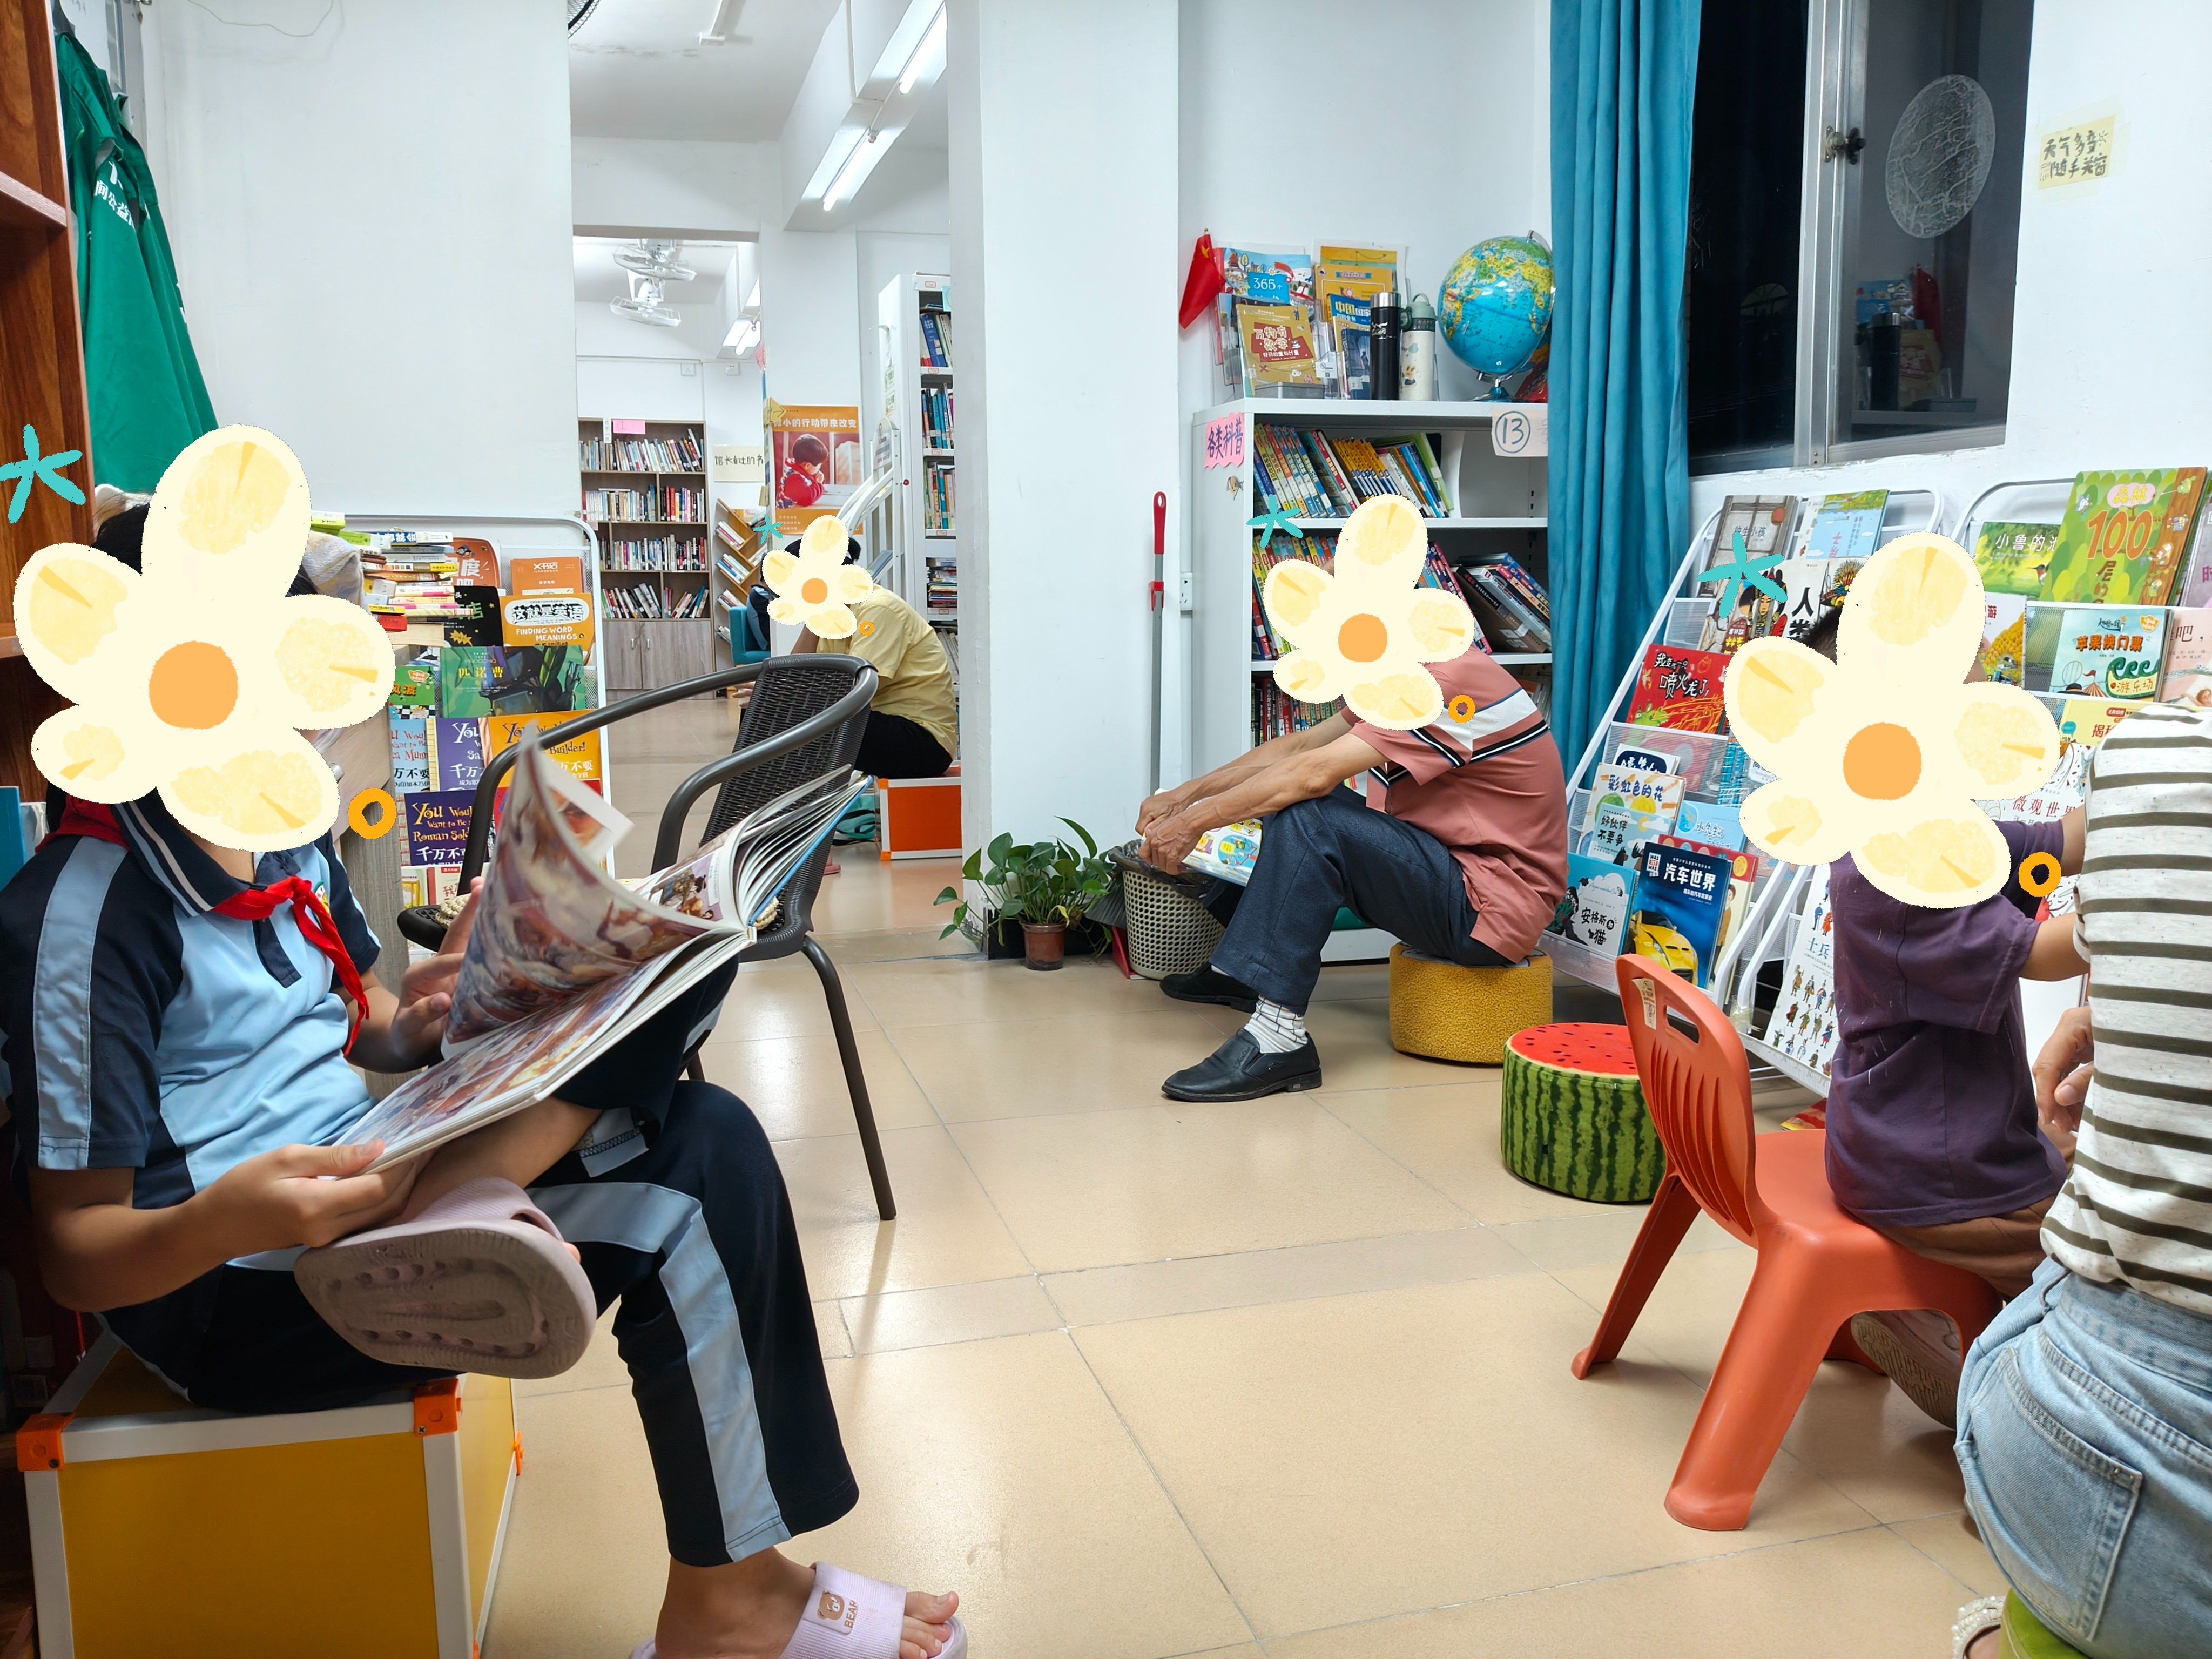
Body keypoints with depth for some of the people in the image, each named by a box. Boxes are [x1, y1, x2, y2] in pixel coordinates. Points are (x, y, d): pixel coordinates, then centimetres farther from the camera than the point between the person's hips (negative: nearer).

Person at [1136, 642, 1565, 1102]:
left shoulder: (1451, 681, -20)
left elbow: (1315, 773, -25)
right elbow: (1297, 747, 11)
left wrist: (1193, 822, -18)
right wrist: (1184, 795, 5)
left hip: (1489, 905, -10)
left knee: (1305, 816, -25)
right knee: (1281, 794, 13)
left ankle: (1279, 1038, -27)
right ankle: (1238, 970, 18)